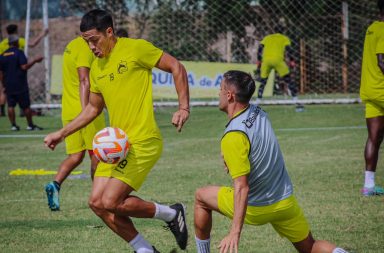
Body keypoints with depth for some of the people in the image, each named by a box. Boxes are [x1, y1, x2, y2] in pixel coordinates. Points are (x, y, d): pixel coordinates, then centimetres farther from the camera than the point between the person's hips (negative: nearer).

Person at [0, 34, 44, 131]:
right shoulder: (19, 53, -9)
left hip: (8, 85, 4)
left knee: (10, 106, 4)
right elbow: (24, 67, -18)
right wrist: (34, 60, -9)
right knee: (26, 106, 4)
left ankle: (13, 125, -1)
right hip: (20, 85, -4)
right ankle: (30, 125, 11)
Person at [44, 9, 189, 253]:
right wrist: (61, 134, 21)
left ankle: (172, 214, 4)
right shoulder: (97, 67, 13)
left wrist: (184, 108, -13)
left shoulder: (136, 48, -9)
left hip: (142, 142, -8)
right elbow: (93, 109, 25)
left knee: (111, 202, -16)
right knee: (97, 203, 1)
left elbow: (177, 67, -5)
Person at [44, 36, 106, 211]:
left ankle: (55, 184, -17)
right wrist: (85, 110, -32)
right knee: (96, 155, 4)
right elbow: (84, 81, -24)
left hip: (68, 112, 8)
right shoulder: (85, 48, -13)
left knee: (75, 156, 5)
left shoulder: (72, 46, 17)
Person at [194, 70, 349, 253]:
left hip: (256, 208, -6)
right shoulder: (258, 113, -4)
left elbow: (242, 188, -30)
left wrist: (235, 232, -32)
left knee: (201, 197, 15)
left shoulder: (233, 137, -26)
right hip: (286, 201, 6)